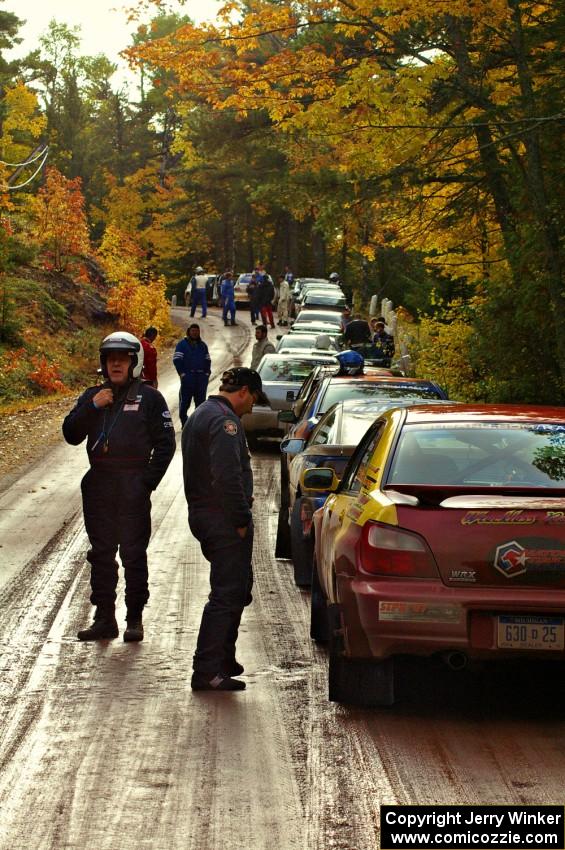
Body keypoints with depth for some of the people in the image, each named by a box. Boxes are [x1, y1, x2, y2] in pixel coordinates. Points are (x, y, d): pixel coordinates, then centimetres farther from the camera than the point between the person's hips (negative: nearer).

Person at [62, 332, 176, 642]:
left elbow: (165, 443, 0)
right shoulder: (92, 396, 12)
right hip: (98, 486, 4)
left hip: (133, 487, -4)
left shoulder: (149, 398, 0)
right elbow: (71, 435, 4)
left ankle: (134, 619, 6)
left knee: (133, 554, -1)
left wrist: (148, 481, -8)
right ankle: (104, 618, 14)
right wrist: (92, 407, -10)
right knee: (101, 553, 7)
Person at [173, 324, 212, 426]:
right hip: (187, 378, -5)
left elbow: (207, 360, 22)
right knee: (185, 401, -4)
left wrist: (207, 373, 9)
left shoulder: (202, 345, 17)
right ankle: (184, 423, 1)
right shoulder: (182, 344, 1)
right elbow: (177, 360, -6)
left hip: (201, 378, 5)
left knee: (200, 401, 8)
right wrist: (182, 373, -12)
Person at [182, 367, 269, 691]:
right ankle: (207, 672, -8)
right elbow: (228, 476, -25)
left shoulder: (200, 415, 19)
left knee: (238, 587, 20)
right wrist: (241, 519, -19)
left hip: (202, 515, 11)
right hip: (224, 520, -11)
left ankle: (223, 658, 28)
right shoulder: (224, 420, -16)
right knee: (227, 594, -8)